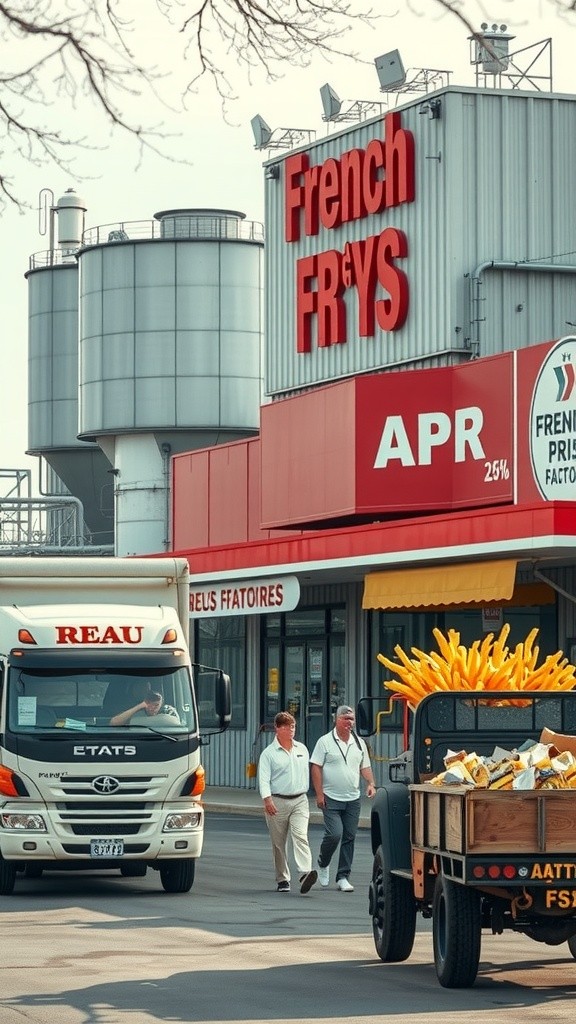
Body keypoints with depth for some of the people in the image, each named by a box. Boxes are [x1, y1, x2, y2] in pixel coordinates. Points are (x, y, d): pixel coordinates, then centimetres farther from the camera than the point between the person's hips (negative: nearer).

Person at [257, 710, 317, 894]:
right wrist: (267, 799, -23)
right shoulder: (269, 753, -2)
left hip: (299, 801, 2)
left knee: (300, 837, -16)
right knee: (279, 843, 5)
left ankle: (305, 873, -30)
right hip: (277, 802, -2)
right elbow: (263, 779, -10)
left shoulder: (302, 749, 12)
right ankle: (282, 880, 15)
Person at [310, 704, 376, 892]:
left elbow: (365, 766, 18)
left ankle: (343, 877, 10)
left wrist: (371, 783, -1)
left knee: (349, 838, 3)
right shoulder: (325, 741, -3)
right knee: (334, 834, -14)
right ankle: (323, 864, 14)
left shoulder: (359, 743, 12)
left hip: (353, 799, 5)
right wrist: (319, 794, -11)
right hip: (331, 799, -5)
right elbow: (316, 768, -5)